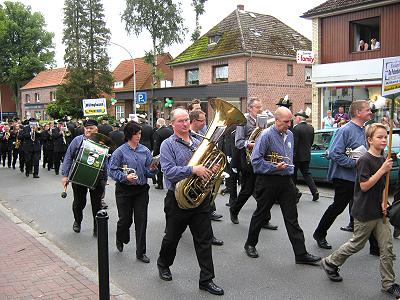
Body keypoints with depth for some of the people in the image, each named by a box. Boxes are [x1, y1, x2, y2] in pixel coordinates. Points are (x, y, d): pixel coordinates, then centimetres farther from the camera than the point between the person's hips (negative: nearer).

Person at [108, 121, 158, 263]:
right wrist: (125, 177, -22)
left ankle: (141, 252, 14)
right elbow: (112, 171, -8)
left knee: (141, 220, 3)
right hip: (124, 190, -2)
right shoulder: (120, 151, -6)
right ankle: (120, 239, 42)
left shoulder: (145, 151, 3)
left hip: (142, 189, 3)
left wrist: (152, 169, -15)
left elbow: (148, 172, 6)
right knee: (125, 219, 9)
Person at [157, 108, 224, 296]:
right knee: (172, 237, 14)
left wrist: (212, 171, -4)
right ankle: (163, 264, 41)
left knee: (204, 239, 4)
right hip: (178, 200, -4)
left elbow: (206, 165, 19)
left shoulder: (198, 143, 11)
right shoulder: (168, 145, -7)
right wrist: (193, 170, -31)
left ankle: (206, 280, 12)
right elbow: (169, 171, -21)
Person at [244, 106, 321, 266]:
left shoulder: (289, 134, 9)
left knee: (292, 218, 5)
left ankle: (301, 254, 8)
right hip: (268, 181, -6)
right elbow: (256, 160, -18)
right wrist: (275, 167, -21)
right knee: (260, 214, 10)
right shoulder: (266, 135, -13)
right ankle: (250, 244, 29)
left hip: (286, 181, 6)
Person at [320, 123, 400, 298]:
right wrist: (382, 170, -25)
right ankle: (330, 263, 26)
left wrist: (383, 202, 4)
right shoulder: (365, 160, -16)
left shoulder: (383, 160, 9)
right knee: (357, 244, 6)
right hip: (364, 212, -7)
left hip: (378, 211, 7)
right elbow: (364, 186, -21)